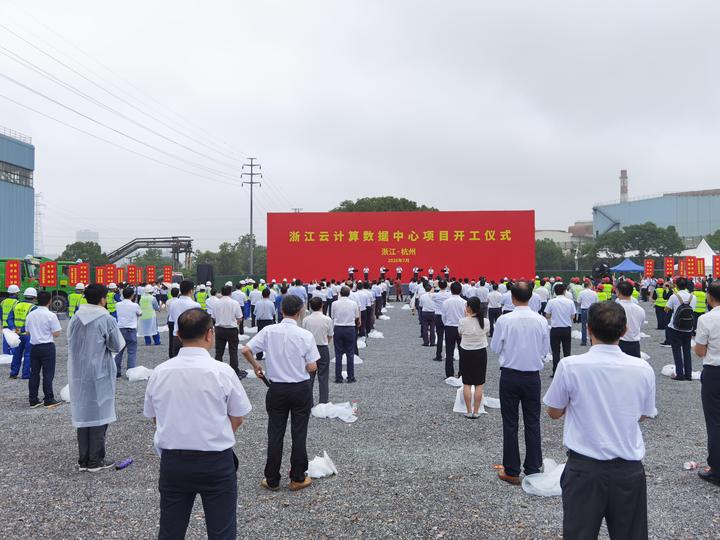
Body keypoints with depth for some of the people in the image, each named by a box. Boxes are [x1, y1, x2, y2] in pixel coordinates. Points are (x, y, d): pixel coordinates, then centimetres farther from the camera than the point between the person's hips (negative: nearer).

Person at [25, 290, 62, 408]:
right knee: (48, 374, 1)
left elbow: (28, 332, 12)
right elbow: (56, 334, -13)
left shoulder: (30, 315, 4)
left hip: (34, 346, 5)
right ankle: (49, 400, 7)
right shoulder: (51, 315, -13)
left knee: (34, 373, 11)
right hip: (47, 347, -5)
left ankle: (33, 401, 16)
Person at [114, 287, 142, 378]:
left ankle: (117, 372, 16)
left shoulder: (118, 305, 2)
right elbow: (140, 314, 7)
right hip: (131, 330, -4)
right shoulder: (134, 305, -9)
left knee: (119, 351, 12)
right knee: (131, 352, 1)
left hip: (120, 329, 4)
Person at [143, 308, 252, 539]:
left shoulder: (159, 372, -5)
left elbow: (153, 417, 8)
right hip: (216, 462, -3)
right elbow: (237, 418, -6)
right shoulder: (222, 371, -16)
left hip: (172, 461, 4)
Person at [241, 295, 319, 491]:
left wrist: (256, 366, 10)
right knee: (299, 434, 10)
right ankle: (297, 478, 20)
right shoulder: (305, 335, -14)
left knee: (275, 434, 11)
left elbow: (246, 350, -8)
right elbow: (312, 368, -12)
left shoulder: (269, 331, -8)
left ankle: (272, 480, 20)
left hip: (277, 389, 2)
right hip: (301, 389, -2)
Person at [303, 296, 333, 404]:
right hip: (323, 349, -1)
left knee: (309, 376, 12)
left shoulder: (306, 320, -10)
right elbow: (330, 336, -2)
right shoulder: (327, 320, -13)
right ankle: (323, 401, 12)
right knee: (323, 376, 9)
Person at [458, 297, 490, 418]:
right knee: (479, 384, 10)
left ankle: (469, 411, 12)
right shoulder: (486, 322, -11)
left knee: (467, 383, 9)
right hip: (481, 353, 1)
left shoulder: (463, 321, -16)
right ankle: (476, 411, 12)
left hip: (466, 353, -1)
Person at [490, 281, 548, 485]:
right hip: (533, 376, 2)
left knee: (510, 424, 7)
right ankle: (533, 470, 20)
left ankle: (511, 472, 15)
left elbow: (495, 348, -4)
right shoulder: (541, 321, -7)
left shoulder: (504, 320, -15)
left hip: (510, 375, -2)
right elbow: (545, 349, 4)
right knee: (532, 422, 12)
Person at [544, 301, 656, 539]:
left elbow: (554, 412, -1)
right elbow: (643, 415, 9)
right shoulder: (643, 369, -7)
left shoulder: (570, 366, -15)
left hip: (584, 468, -3)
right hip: (629, 469, 3)